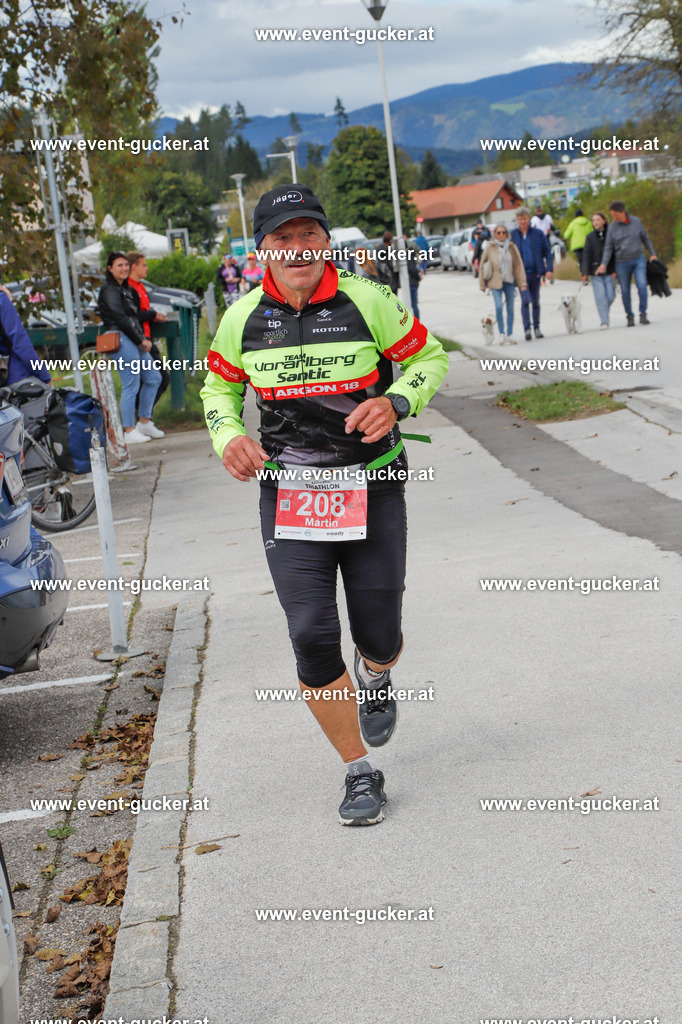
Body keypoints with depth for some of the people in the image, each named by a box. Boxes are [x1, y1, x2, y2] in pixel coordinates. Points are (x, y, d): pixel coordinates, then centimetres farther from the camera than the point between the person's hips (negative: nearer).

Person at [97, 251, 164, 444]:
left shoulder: (124, 288, 21)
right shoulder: (109, 290, -8)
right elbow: (120, 318, -14)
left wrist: (144, 339, 6)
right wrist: (141, 340, -10)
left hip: (135, 341, 10)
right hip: (121, 339, -10)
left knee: (153, 378, 13)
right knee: (130, 386, -9)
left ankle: (144, 422, 20)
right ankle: (129, 431, -5)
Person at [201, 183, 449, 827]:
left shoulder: (368, 302, -7)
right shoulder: (243, 318, -1)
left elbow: (428, 357, 5)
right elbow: (219, 386, 16)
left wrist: (396, 402, -15)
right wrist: (228, 437, -4)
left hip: (372, 490, -1)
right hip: (287, 497, 1)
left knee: (378, 638, 5)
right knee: (313, 640, -6)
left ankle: (376, 678, 46)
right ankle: (360, 772, 13)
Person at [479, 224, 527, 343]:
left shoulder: (512, 247, 4)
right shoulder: (490, 248, -1)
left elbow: (519, 265, 5)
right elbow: (482, 266, 5)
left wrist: (522, 283, -1)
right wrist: (483, 284, 3)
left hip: (509, 281, 3)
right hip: (496, 282, -2)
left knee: (510, 309, 5)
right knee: (498, 306, -17)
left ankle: (509, 335, 15)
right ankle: (501, 334, -5)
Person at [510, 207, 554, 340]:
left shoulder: (538, 234, 3)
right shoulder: (512, 235, 3)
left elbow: (547, 252, 4)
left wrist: (549, 269, -6)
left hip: (535, 273, 2)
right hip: (521, 273, -2)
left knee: (535, 301, 10)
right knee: (525, 300, -13)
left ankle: (537, 328, 22)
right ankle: (527, 329, -14)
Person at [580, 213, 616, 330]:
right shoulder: (590, 237, 6)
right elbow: (586, 255, 3)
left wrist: (614, 270, -4)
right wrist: (585, 273, -5)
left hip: (609, 271, 0)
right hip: (595, 272, 0)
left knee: (610, 296, -3)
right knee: (600, 297, -8)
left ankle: (604, 311, 26)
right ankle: (604, 322, -6)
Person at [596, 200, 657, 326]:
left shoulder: (636, 221, 1)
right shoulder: (612, 227, -2)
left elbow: (645, 238, 12)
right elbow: (608, 247, 0)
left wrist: (652, 254, 10)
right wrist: (604, 264, -10)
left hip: (638, 260, 0)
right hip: (622, 263, 0)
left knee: (642, 285, -16)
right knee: (625, 291, 2)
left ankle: (643, 314, -8)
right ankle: (630, 316, 15)